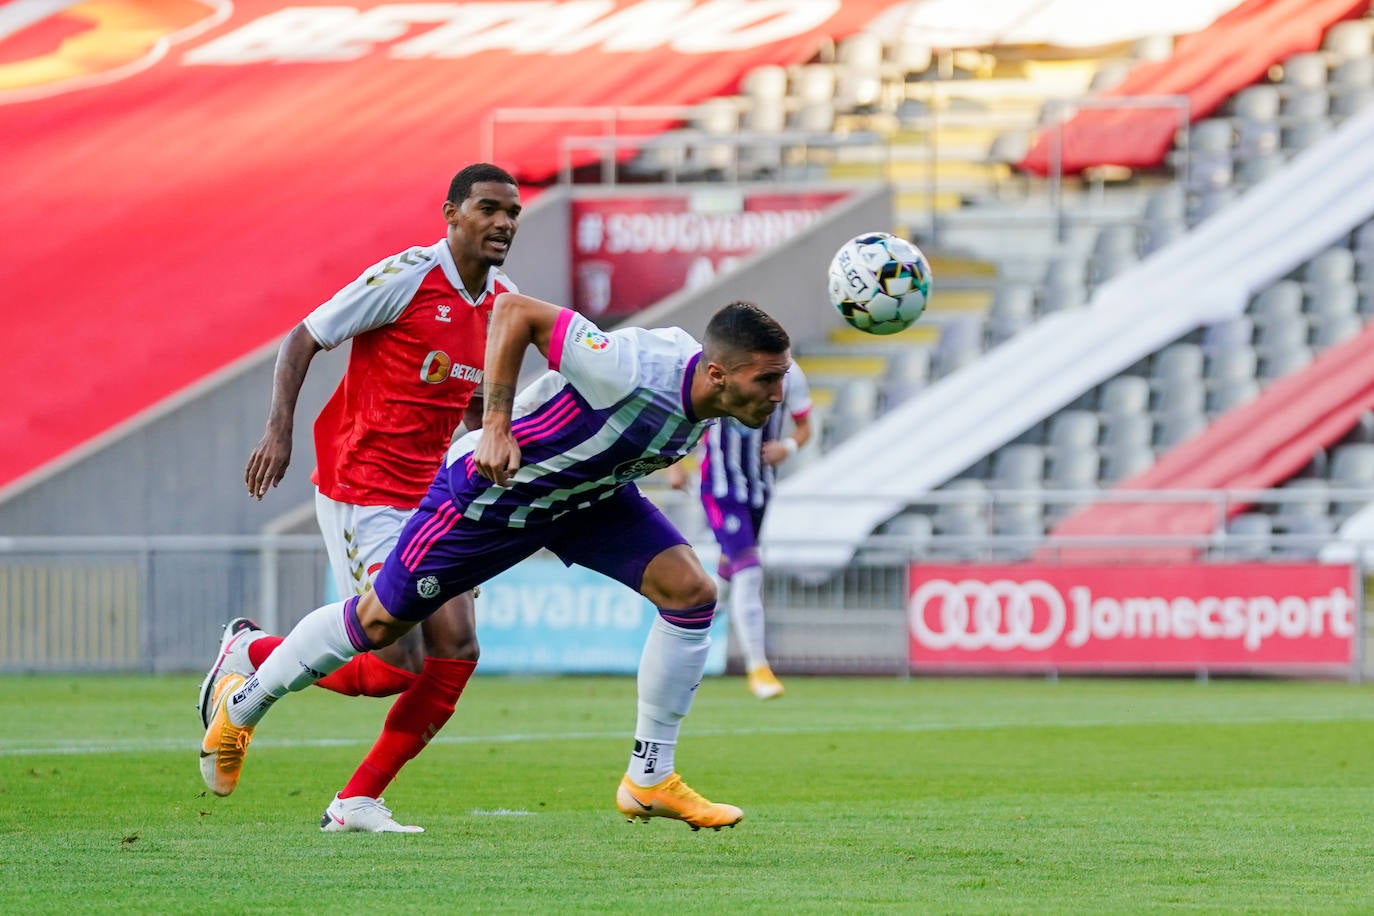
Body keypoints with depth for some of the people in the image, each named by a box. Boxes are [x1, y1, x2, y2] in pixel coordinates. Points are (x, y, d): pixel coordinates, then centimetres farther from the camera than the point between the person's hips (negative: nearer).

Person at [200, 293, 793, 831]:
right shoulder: (632, 370, -39)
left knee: (691, 593, -11)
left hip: (587, 492, 7)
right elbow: (514, 311, -32)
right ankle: (242, 704, 30)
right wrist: (495, 426, -33)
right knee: (380, 621, 5)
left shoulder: (705, 410, -13)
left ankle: (650, 779, 0)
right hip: (494, 482, -7)